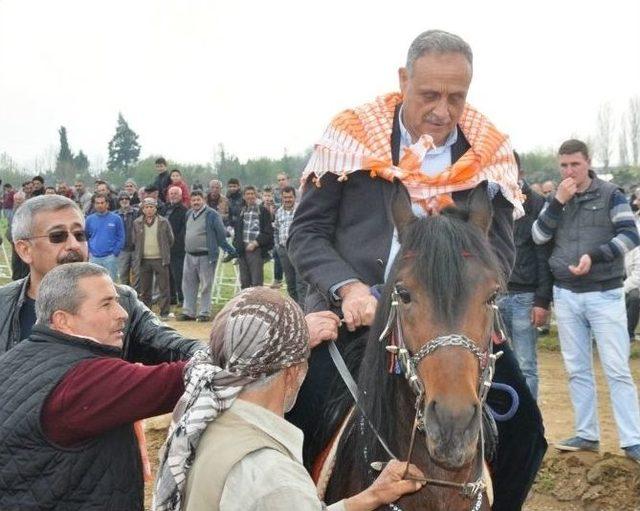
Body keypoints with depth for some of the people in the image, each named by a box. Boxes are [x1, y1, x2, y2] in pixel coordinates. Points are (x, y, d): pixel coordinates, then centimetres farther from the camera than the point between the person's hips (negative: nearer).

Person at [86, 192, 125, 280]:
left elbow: (121, 238, -1)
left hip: (110, 257, -2)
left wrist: (115, 253, -8)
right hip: (94, 258, 2)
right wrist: (89, 251, 1)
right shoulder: (89, 219, 6)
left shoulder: (116, 219, -1)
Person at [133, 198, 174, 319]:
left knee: (163, 287, -2)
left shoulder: (164, 222, 1)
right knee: (145, 289, 8)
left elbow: (170, 240, 8)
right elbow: (134, 241, 15)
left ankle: (164, 313, 3)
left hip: (160, 259, -2)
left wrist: (164, 252, 8)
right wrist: (137, 256, 12)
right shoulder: (137, 223, 6)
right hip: (144, 260, 2)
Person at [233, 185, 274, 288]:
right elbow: (236, 231, 16)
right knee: (244, 282, 9)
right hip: (242, 250, 5)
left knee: (257, 283, -7)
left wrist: (255, 243, -13)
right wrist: (237, 245, 1)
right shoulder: (241, 212, 14)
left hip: (257, 250, -5)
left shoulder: (263, 211, 0)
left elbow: (268, 232, -5)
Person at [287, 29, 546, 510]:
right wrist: (348, 288, -18)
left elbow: (501, 248, 5)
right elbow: (307, 232, -1)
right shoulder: (353, 134, -3)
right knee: (289, 421, -15)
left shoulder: (489, 152, 2)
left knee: (523, 428, -5)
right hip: (350, 311, -1)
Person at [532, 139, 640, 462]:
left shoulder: (610, 195, -1)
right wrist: (559, 201, -11)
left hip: (605, 294, -4)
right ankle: (587, 435, 19)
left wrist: (594, 256, -21)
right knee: (577, 370, 9)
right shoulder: (556, 200, 9)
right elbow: (538, 237, -2)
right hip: (566, 296, 4)